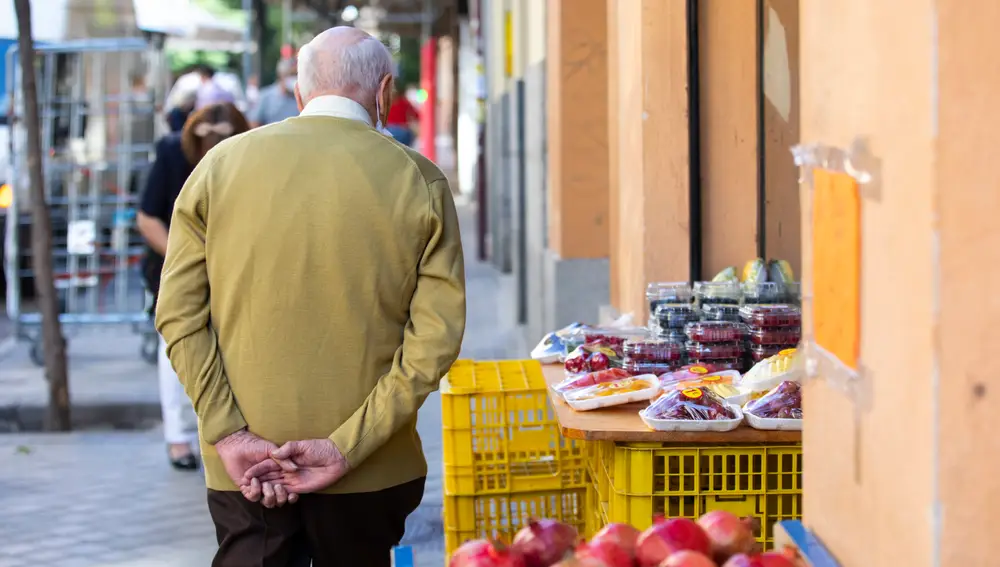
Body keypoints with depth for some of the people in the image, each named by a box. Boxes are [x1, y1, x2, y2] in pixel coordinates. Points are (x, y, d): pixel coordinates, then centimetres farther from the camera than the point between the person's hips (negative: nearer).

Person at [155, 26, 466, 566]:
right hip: (371, 472, 0)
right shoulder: (420, 181, -3)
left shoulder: (220, 164, 1)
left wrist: (229, 436, -8)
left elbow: (179, 314, -4)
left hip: (243, 471, 1)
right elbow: (436, 338, -10)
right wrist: (345, 448, -11)